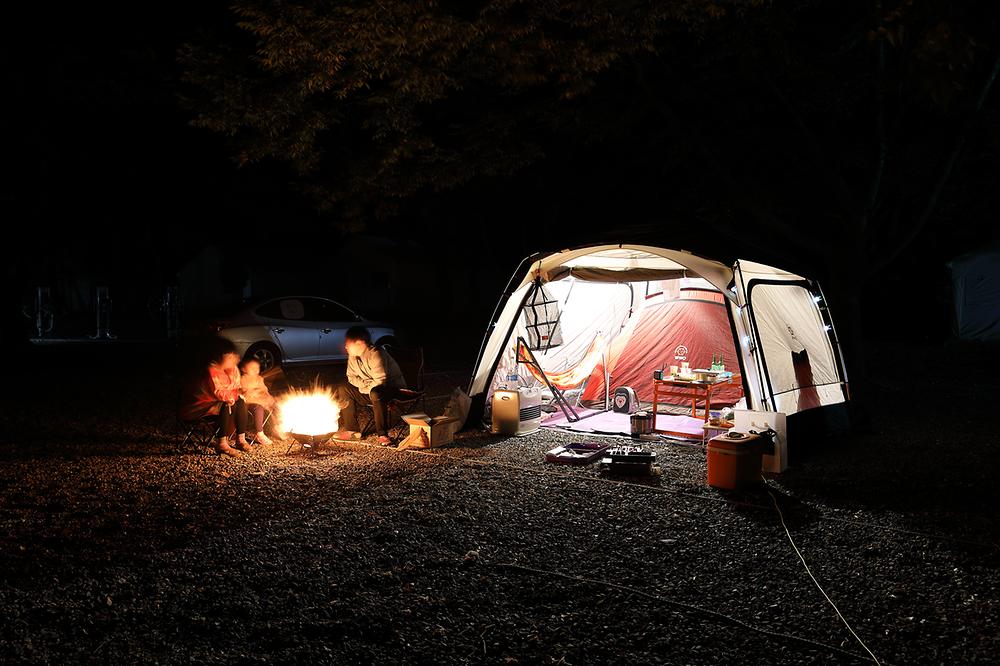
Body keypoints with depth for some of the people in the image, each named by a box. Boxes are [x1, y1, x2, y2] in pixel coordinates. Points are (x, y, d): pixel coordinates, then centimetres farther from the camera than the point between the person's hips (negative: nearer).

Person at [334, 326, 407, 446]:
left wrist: (365, 388, -17)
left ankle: (382, 434, -31)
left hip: (394, 389, -9)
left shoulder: (375, 354, -25)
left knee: (375, 394, -41)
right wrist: (365, 384, -10)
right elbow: (351, 377, 9)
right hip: (370, 390, 9)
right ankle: (351, 430, 1)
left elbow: (381, 381, -29)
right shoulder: (352, 356, 0)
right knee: (343, 390, 0)